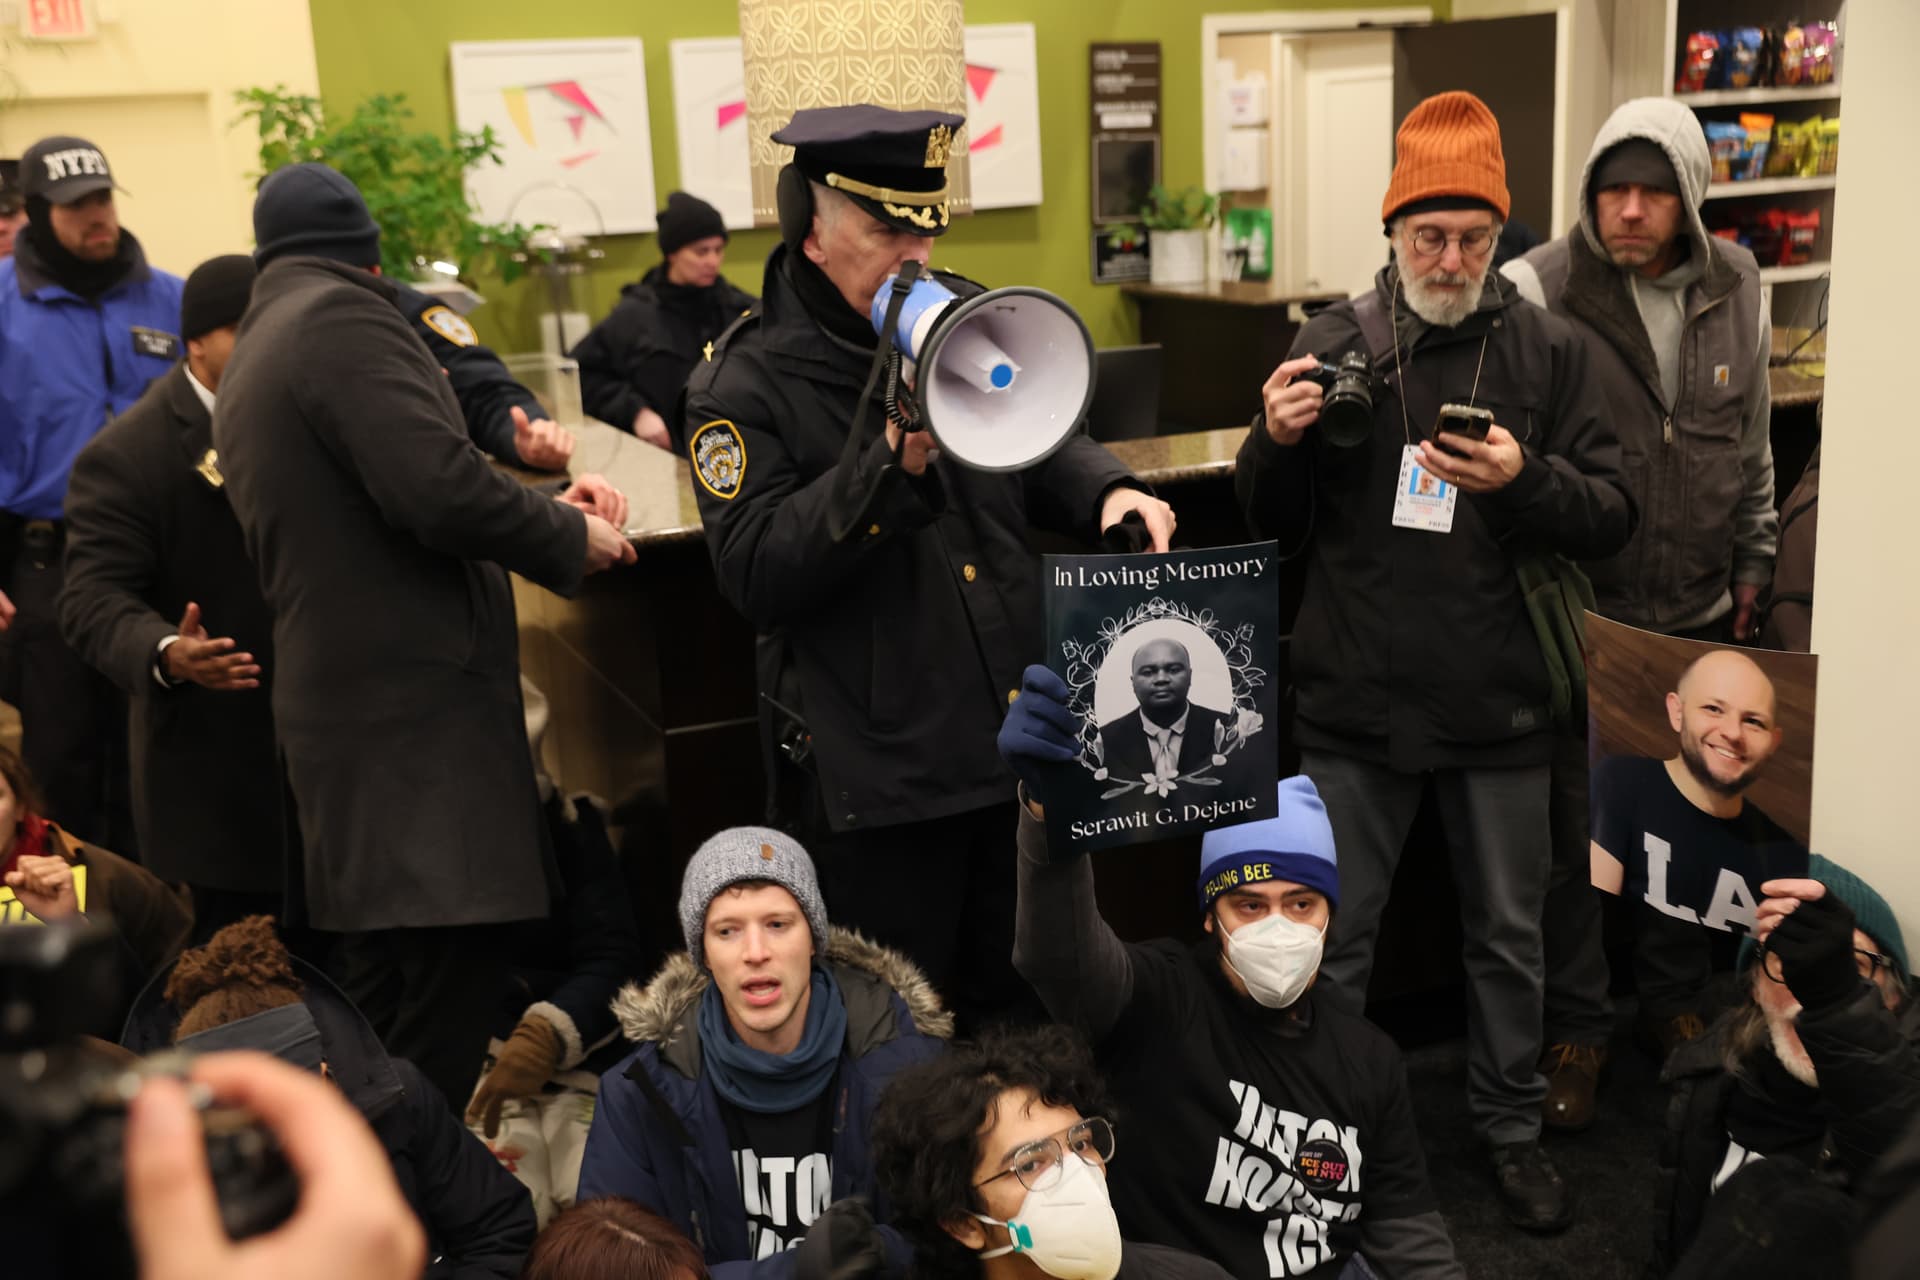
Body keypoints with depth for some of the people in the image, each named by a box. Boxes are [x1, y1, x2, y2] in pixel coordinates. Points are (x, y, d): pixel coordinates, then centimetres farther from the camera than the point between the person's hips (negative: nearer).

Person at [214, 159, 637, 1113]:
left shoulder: (251, 360, 23)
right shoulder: (341, 315, -8)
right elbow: (440, 490, -21)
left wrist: (544, 508, 15)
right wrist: (573, 536, -5)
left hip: (340, 722, 10)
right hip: (420, 720, -10)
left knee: (376, 1018, 17)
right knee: (439, 1039, -8)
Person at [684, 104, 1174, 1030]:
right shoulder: (745, 384, -10)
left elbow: (1043, 448, 20)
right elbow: (754, 574, -18)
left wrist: (1106, 493, -3)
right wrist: (894, 465, -26)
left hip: (1017, 740, 6)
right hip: (874, 773, -5)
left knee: (1022, 1014, 20)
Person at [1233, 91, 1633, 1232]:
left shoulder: (1549, 350, -1)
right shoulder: (1335, 343, -1)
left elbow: (1613, 519, -4)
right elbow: (1275, 524, 4)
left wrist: (1523, 479, -23)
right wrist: (1278, 442, -17)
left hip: (1500, 706, 1)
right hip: (1356, 703, 0)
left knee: (1509, 935, 16)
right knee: (1331, 934, 11)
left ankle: (1513, 1126, 36)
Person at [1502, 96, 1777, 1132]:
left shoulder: (1736, 291, 3)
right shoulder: (1541, 292, -14)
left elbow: (1751, 443, 14)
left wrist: (1752, 562, 15)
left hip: (1699, 618, 4)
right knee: (1576, 833, 5)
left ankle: (1672, 993, 36)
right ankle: (1575, 1027, 21)